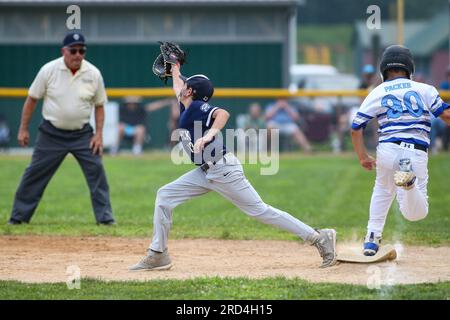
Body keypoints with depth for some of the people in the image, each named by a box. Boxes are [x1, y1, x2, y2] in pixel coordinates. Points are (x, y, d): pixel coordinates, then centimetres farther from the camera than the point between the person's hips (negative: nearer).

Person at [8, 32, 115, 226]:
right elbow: (32, 99, 0)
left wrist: (98, 134, -3)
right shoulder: (49, 70, -9)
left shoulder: (93, 74, -5)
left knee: (97, 172, -8)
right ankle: (18, 216, 12)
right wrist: (23, 129, -1)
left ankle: (105, 217, 1)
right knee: (35, 174, 2)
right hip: (51, 134, -1)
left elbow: (99, 105, 6)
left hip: (82, 134, 1)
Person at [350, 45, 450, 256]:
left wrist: (362, 157, 18)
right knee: (416, 213, 0)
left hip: (388, 150, 2)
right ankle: (410, 179, -31)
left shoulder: (376, 94, 12)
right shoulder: (424, 90, 10)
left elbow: (355, 128, 8)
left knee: (383, 190, 32)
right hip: (417, 155, -2)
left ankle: (372, 237, 23)